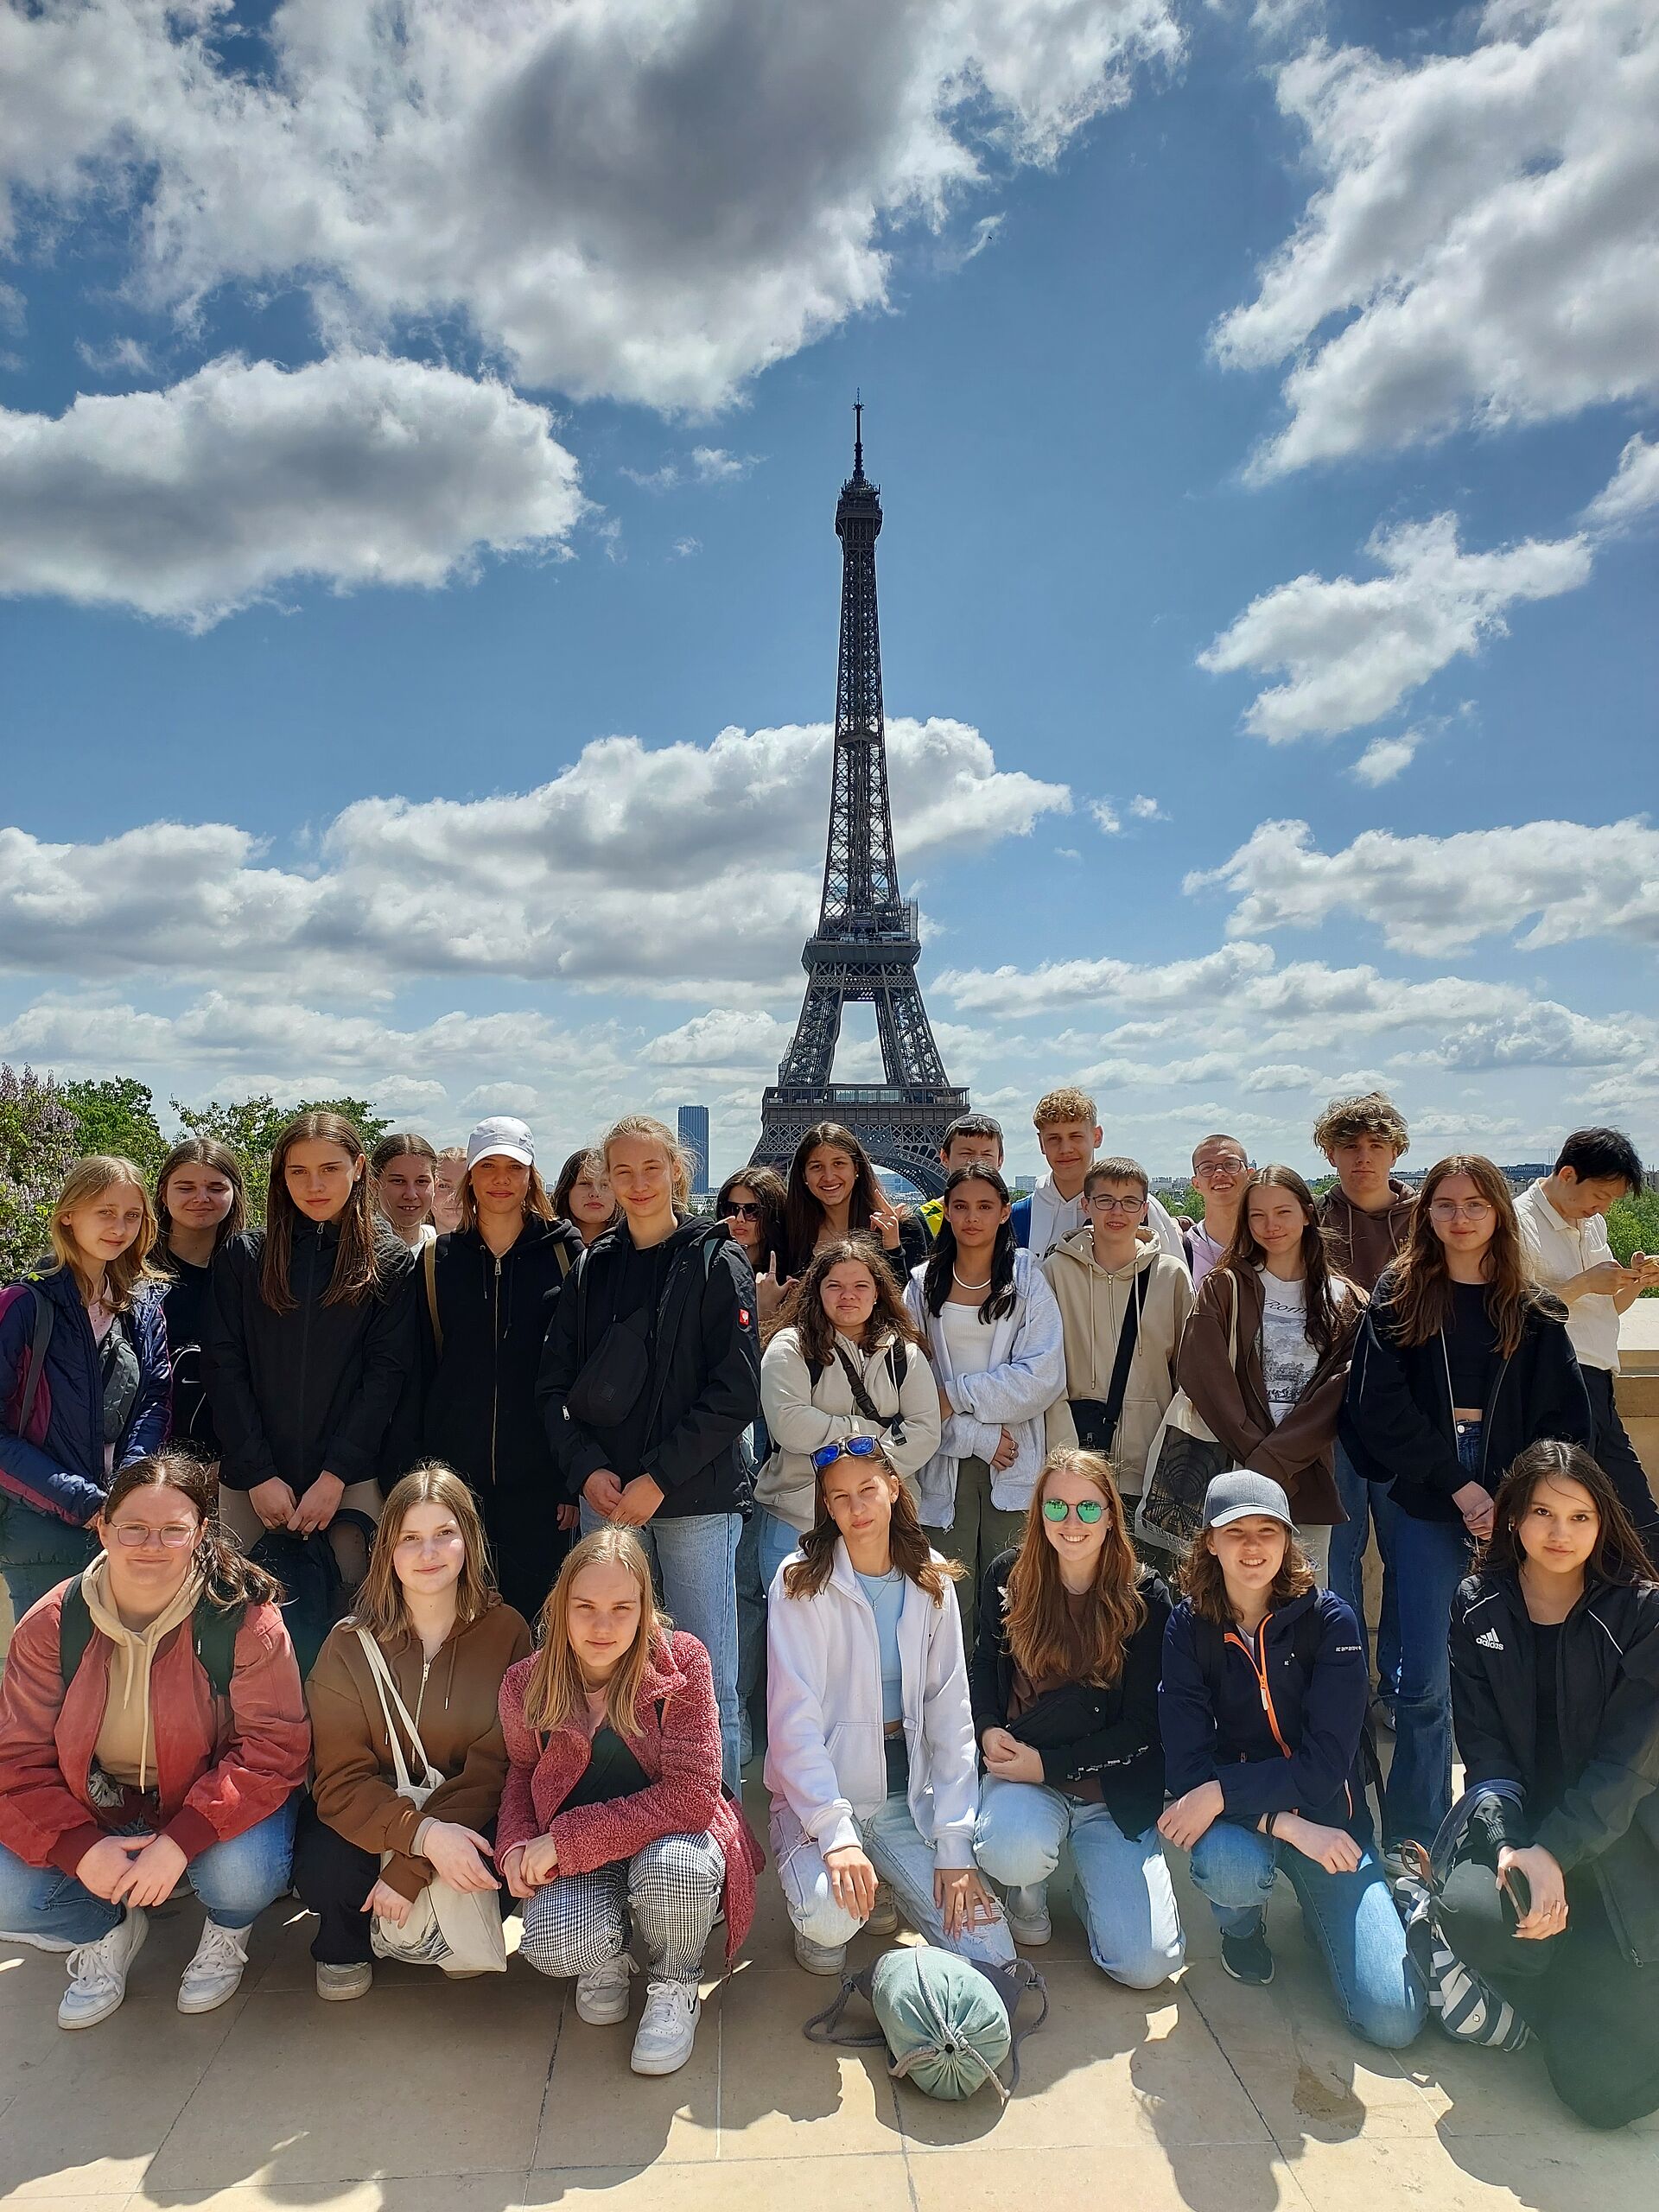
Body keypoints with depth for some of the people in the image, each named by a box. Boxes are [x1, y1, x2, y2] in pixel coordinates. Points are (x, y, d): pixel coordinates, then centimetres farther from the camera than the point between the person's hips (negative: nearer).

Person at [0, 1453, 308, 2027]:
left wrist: (180, 1841, -33)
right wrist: (80, 1848, -26)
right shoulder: (51, 1625, -11)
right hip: (93, 1818, 3)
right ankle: (108, 1932, 15)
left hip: (213, 1805, -3)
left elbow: (274, 1746, -22)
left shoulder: (245, 1618, -21)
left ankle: (227, 1933, 8)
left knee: (241, 1875, -32)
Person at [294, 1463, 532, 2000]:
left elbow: (495, 1769, -14)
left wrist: (411, 1870, -25)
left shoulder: (506, 1632, -12)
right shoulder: (349, 1644, -11)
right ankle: (344, 1943, 7)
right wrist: (423, 1834, -34)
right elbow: (341, 1778, -16)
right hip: (369, 1817, 0)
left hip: (466, 1815, 0)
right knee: (322, 1871, -30)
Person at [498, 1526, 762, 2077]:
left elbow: (692, 1793, -24)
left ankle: (673, 1988, 1)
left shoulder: (680, 1661, -20)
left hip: (673, 1839, -2)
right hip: (576, 1864, 2)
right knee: (550, 1942, -30)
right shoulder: (526, 1685, -9)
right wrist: (516, 1845, -10)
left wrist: (567, 1837, -23)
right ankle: (606, 1963, 11)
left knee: (669, 1867, -37)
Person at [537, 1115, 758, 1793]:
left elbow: (735, 1392, -9)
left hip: (697, 1499, -3)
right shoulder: (592, 1268, 10)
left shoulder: (716, 1262, -2)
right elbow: (556, 1384, 8)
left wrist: (658, 1478, -13)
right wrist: (587, 1470, -8)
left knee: (707, 1679, 3)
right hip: (605, 1499, 4)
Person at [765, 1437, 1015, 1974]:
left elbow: (950, 1714, -1)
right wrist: (835, 1831, -26)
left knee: (992, 1959, -10)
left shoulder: (930, 1582, 0)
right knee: (831, 1918, -32)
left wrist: (954, 1845, -8)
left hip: (907, 1796, 3)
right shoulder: (802, 1582, -11)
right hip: (817, 1795, -3)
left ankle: (887, 1887, 18)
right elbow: (795, 1719, -16)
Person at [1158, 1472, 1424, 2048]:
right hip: (1233, 1817, 0)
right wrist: (1285, 1825, -27)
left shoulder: (1329, 1620, -12)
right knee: (1231, 1867, -35)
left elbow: (1325, 1764, -17)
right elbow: (1187, 1765, -15)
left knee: (1394, 2019, -14)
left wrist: (1222, 1793, -27)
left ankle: (1319, 1911, 19)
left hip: (1326, 1817, 0)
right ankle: (1241, 1926, 4)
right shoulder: (1188, 1627, -10)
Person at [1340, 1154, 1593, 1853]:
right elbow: (1379, 1406, -6)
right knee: (1424, 1679, 2)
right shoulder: (1397, 1297, 1)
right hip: (1429, 1504, -1)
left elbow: (1565, 1418, 2)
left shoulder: (1534, 1310, 6)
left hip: (1516, 1508, 1)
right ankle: (1413, 1843, 15)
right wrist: (1459, 1485, -12)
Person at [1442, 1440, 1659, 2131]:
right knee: (1471, 1909, -32)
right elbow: (1482, 1745, -5)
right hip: (1520, 1830, 2)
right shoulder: (1478, 1607, -1)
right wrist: (1510, 1847, -21)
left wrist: (1554, 1853, -22)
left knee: (1602, 2087, -13)